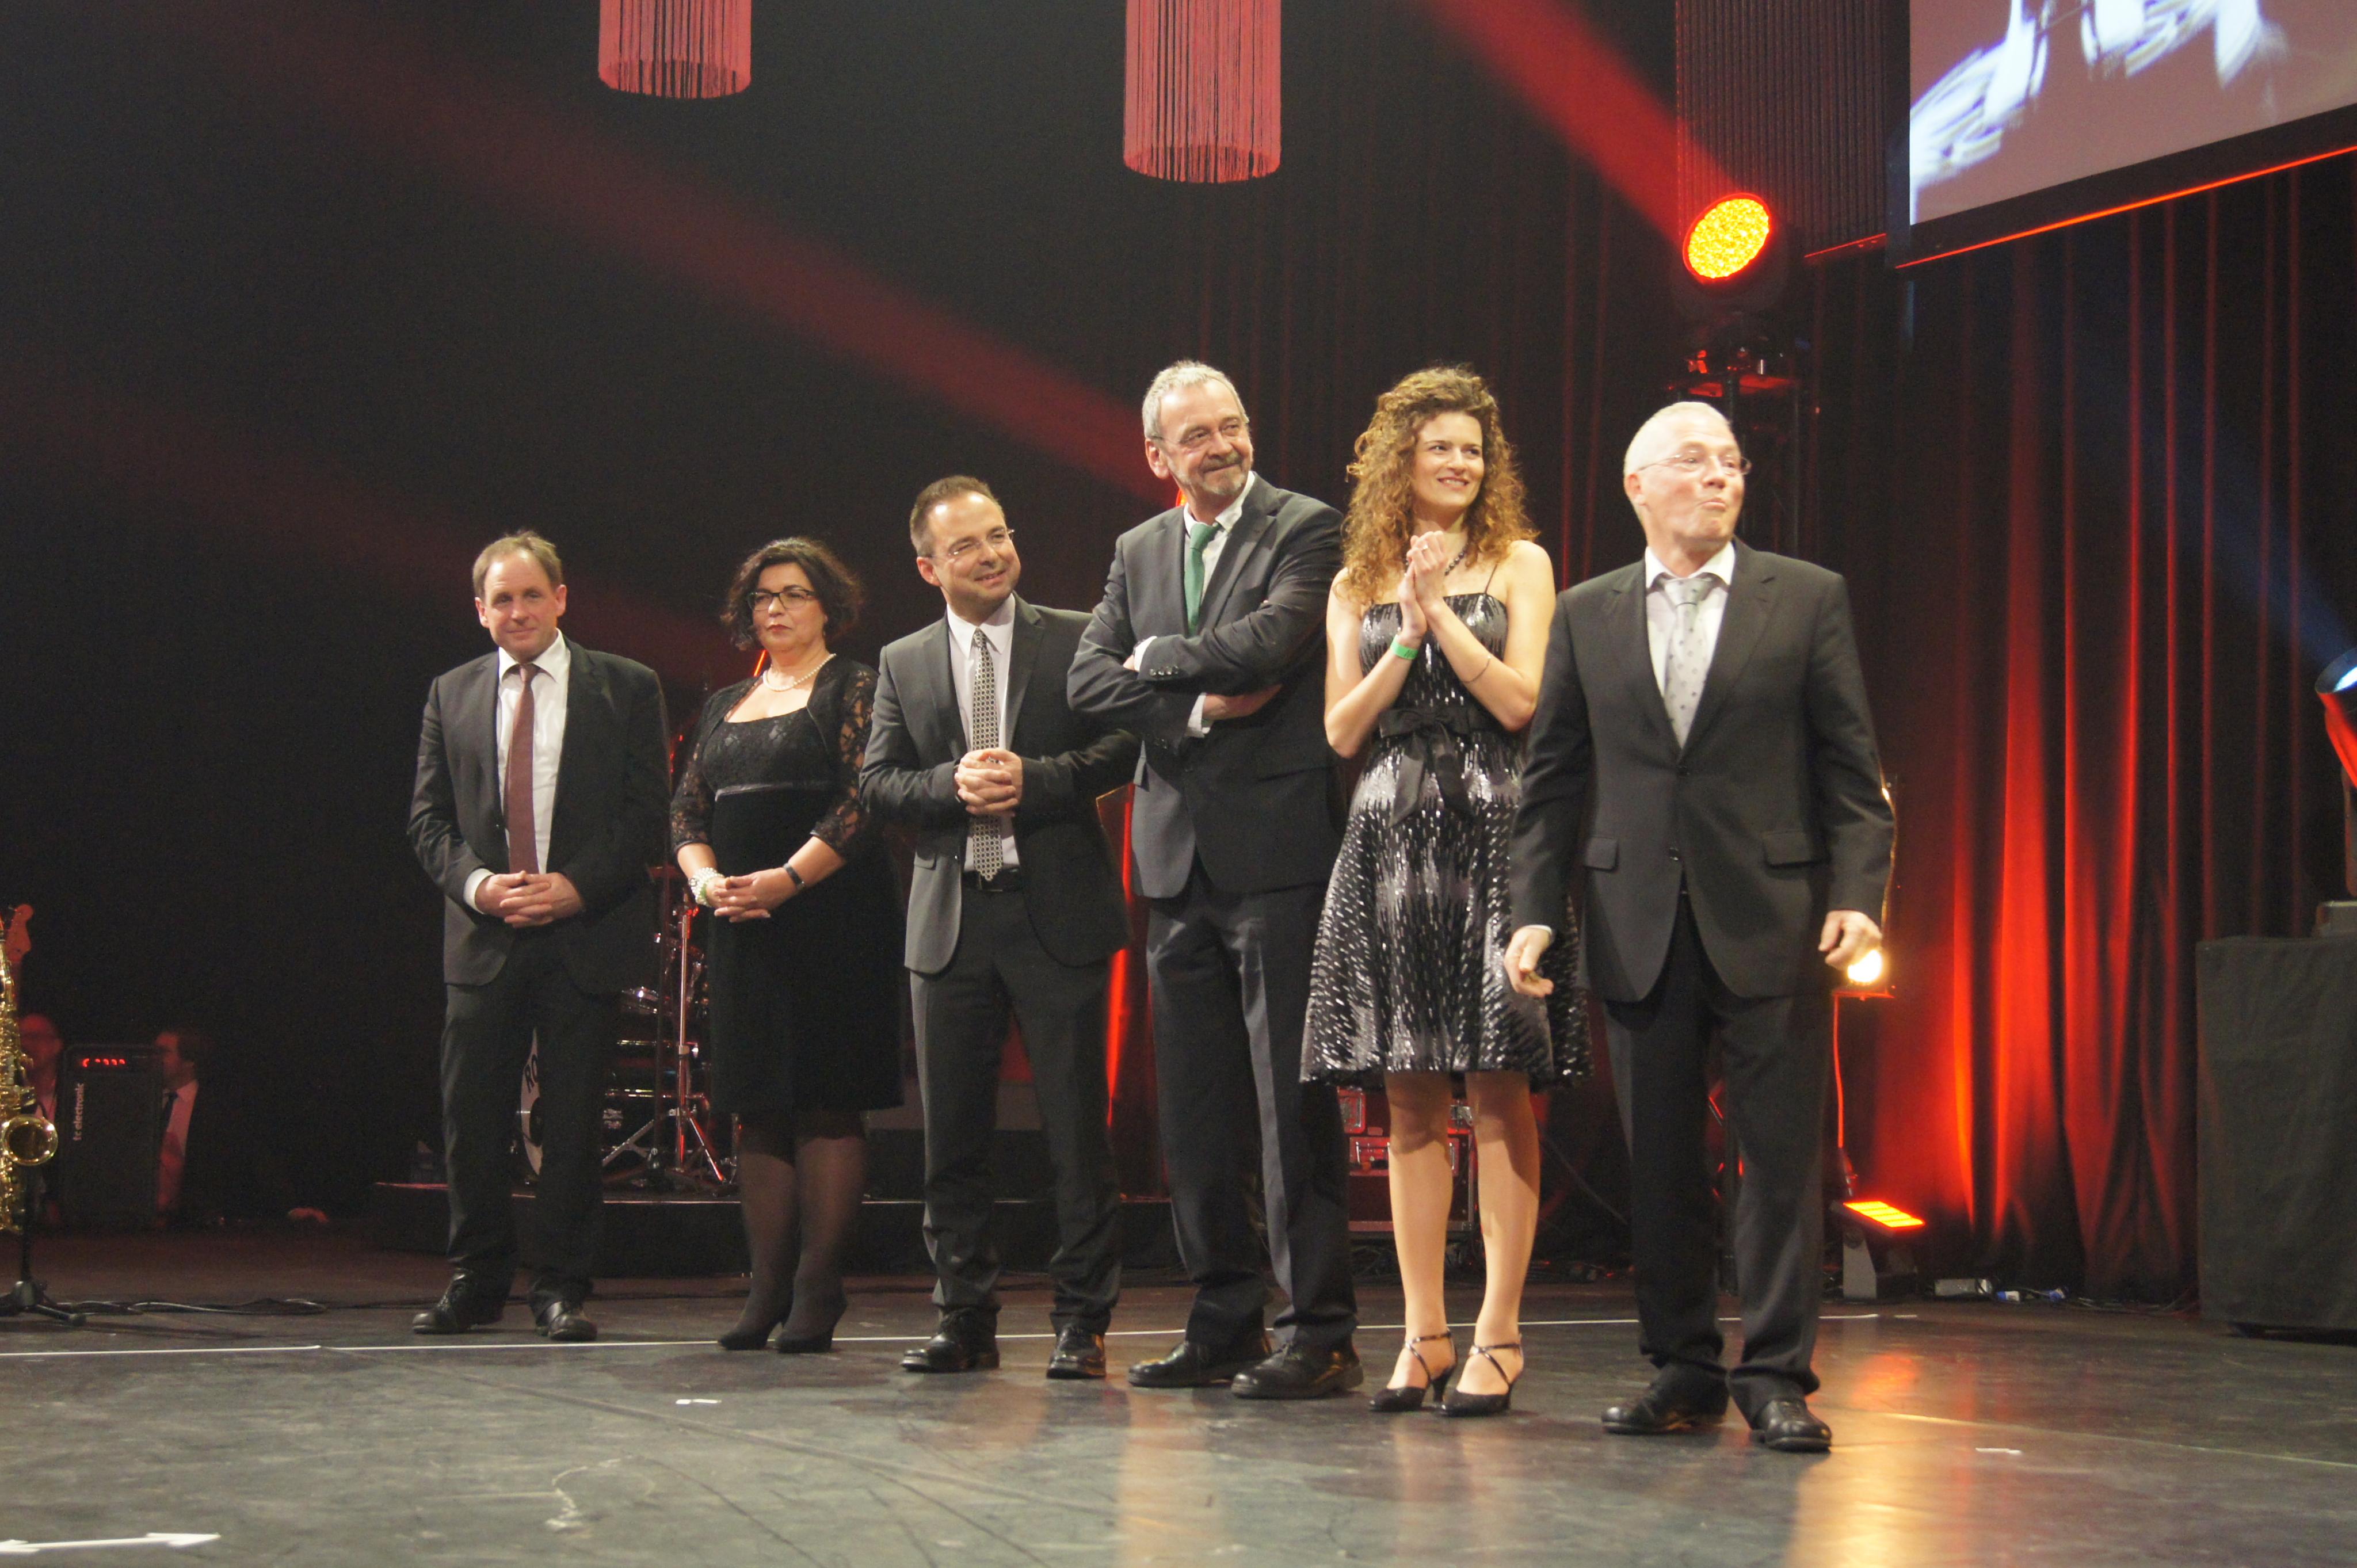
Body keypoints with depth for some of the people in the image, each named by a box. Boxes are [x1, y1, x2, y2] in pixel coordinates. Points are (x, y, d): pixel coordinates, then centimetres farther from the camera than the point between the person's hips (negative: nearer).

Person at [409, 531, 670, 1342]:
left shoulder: (626, 689, 3)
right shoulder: (451, 695, 11)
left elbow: (646, 812, -1)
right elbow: (428, 818, 10)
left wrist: (575, 887, -13)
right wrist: (475, 881, -9)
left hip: (585, 933, -2)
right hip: (482, 937, 2)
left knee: (572, 1124, 1)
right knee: (472, 1120, 3)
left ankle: (560, 1288, 10)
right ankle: (475, 1282, 16)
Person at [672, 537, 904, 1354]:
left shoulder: (854, 689, 2)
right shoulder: (725, 706, 20)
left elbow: (862, 803, -10)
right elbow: (686, 811, 15)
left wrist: (787, 878, -19)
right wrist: (706, 880, -5)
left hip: (831, 922, -6)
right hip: (741, 927, 6)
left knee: (828, 1104, -6)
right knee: (757, 1109, 5)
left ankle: (818, 1290, -5)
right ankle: (766, 1287, 9)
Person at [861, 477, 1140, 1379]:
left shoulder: (1075, 640, 4)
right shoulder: (902, 664, 12)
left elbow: (1122, 747, -3)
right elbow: (876, 782, 6)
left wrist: (1032, 781, -16)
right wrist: (955, 787, -11)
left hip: (1057, 915, -3)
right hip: (951, 921, 3)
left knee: (1077, 1130, -2)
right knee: (953, 1135, 7)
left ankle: (1081, 1323, 6)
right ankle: (965, 1319, 17)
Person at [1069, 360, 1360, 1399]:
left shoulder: (1306, 530, -2)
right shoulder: (1139, 552, 16)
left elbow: (1272, 640, -18)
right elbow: (1088, 681, 6)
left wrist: (1158, 657, -3)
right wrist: (1199, 705, -8)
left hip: (1277, 851, -6)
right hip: (1179, 856, 6)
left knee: (1293, 1101, -5)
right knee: (1195, 1114, 9)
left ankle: (1321, 1332, 0)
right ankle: (1224, 1324, 18)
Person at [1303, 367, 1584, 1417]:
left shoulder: (1519, 565, 7)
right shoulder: (1358, 585, 14)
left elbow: (1518, 701, -4)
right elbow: (1343, 731, 7)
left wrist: (1440, 613, -5)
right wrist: (1407, 634, -4)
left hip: (1491, 837, -3)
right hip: (1391, 843, 3)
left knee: (1498, 1089, -6)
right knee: (1409, 1098, 3)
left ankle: (1498, 1333, -2)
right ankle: (1423, 1332, 8)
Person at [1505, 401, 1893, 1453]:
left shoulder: (1807, 598, 5)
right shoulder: (1587, 615, 10)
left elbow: (1851, 764, 2)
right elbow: (1553, 777, 10)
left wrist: (1856, 893, -9)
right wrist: (1534, 910, 2)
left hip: (1770, 918, -2)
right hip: (1639, 922, 2)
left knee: (1782, 1152, -2)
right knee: (1658, 1160, 7)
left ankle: (1776, 1375, 5)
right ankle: (1682, 1370, 17)